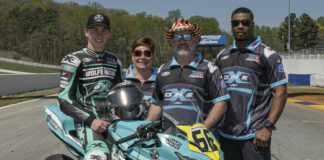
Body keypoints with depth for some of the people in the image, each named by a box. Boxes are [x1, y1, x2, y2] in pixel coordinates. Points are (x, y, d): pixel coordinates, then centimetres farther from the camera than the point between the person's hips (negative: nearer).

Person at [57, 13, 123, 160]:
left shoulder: (115, 61, 19)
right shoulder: (73, 60, 3)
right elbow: (65, 98, -5)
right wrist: (91, 120, -17)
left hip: (112, 118, 5)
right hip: (87, 119, -5)